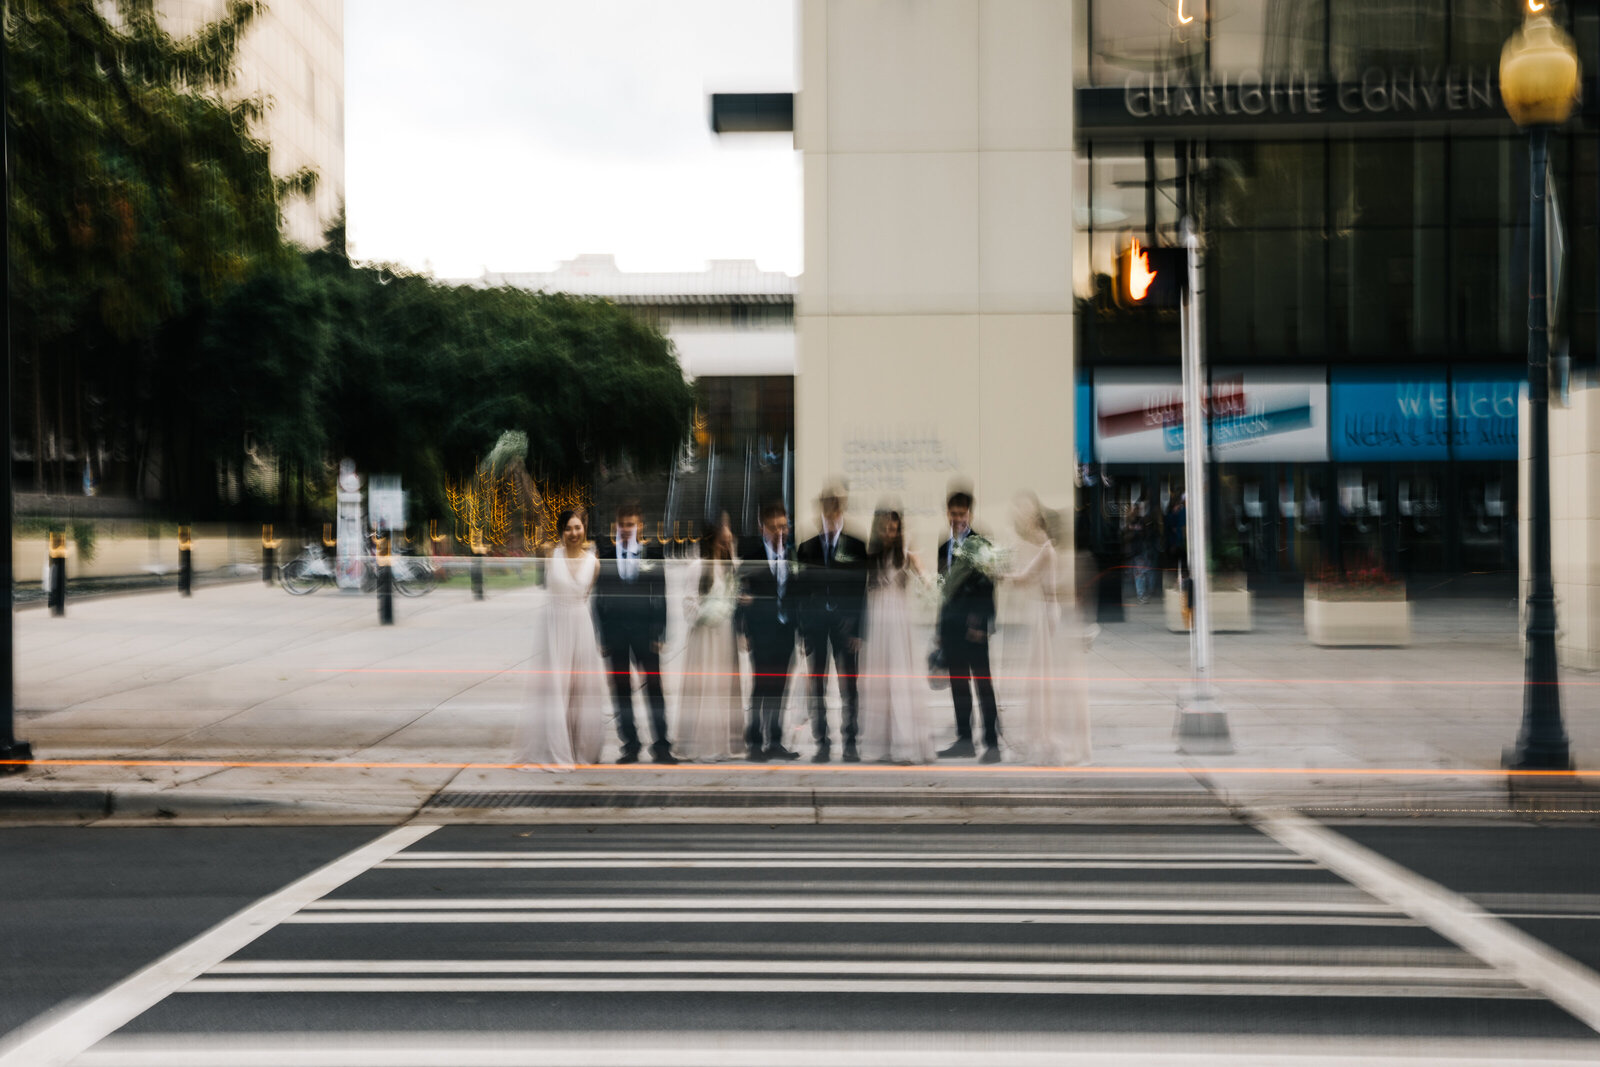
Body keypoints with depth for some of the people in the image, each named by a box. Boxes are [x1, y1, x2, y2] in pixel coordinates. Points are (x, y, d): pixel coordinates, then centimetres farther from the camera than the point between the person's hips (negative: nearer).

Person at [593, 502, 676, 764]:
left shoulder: (653, 554, 3)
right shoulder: (605, 554, 4)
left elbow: (661, 596, 3)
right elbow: (599, 597, 5)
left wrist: (659, 634, -3)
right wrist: (601, 636, 1)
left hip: (645, 630, -1)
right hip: (615, 631, 1)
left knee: (654, 688, -2)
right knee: (621, 690, 4)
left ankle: (661, 745, 4)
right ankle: (630, 746, 11)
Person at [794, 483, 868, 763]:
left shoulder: (856, 548, 5)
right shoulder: (805, 548, 10)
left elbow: (861, 591, 2)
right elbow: (800, 591, 8)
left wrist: (858, 631, -6)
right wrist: (801, 631, 1)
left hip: (845, 621, -1)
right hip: (814, 619, 1)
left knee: (848, 686, -3)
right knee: (816, 686, 1)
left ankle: (850, 744, 4)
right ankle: (822, 744, 7)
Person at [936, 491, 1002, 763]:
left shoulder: (980, 545, -3)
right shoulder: (944, 549, 16)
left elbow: (987, 587, -7)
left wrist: (981, 624, -14)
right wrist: (940, 629, 15)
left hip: (974, 627, -6)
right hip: (951, 627, 6)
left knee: (983, 684, -5)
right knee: (958, 686, 8)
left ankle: (992, 743, -4)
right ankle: (964, 740, 14)